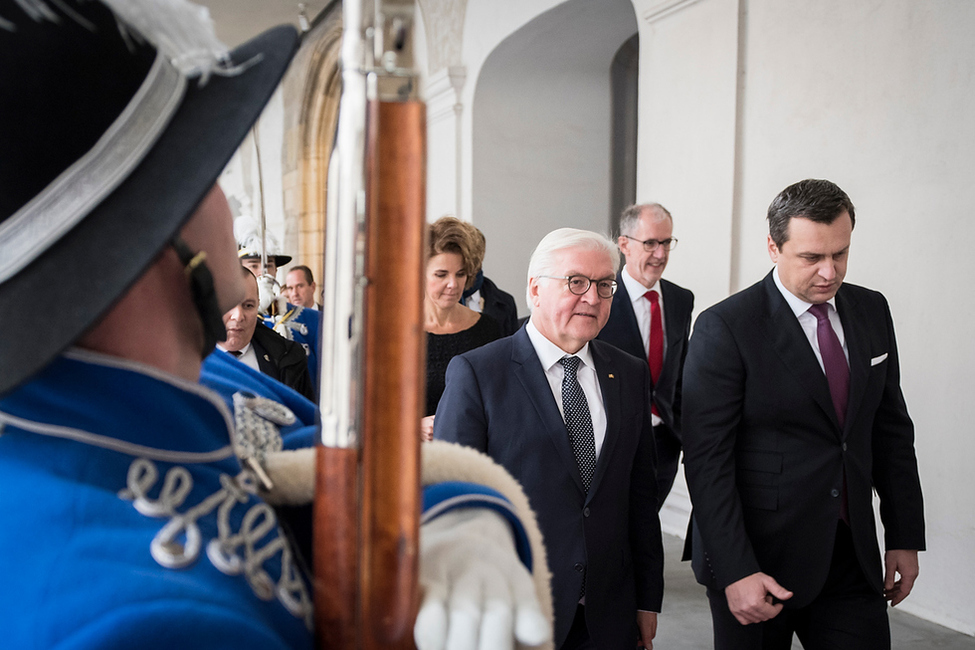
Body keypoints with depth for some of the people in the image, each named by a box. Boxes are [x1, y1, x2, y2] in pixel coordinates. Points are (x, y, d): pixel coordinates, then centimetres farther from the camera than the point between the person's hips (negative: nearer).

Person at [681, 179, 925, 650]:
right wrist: (735, 572, -20)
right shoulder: (725, 328, -14)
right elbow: (706, 460, -16)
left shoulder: (871, 311, 5)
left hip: (853, 557, 5)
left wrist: (905, 536, 9)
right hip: (756, 560, -5)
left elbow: (891, 428, 12)